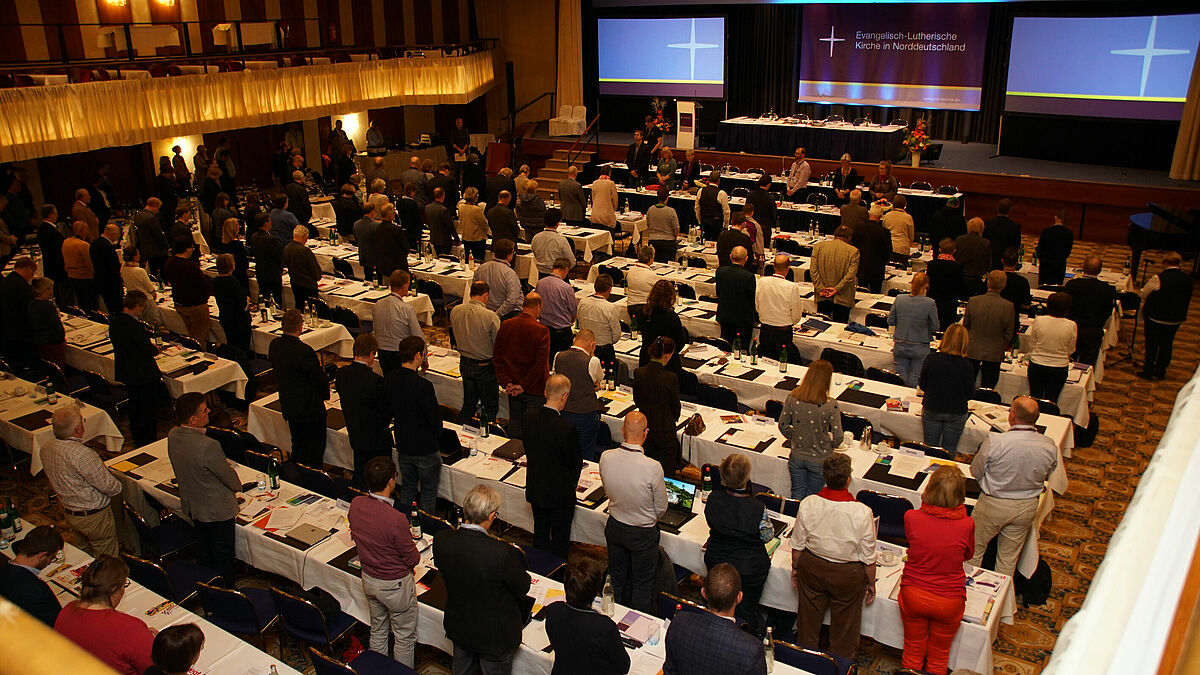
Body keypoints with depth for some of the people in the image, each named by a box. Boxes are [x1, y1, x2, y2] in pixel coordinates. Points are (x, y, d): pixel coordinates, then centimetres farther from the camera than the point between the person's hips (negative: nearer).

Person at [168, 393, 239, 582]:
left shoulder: (172, 435, -11)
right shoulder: (208, 446, -35)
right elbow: (230, 479, -21)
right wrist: (237, 486, 1)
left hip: (192, 507, 8)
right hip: (217, 510, -7)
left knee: (204, 553, 26)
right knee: (223, 556, 14)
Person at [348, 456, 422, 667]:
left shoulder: (355, 505, -15)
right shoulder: (396, 519, -35)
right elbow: (413, 559, -21)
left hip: (368, 578, 7)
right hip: (395, 584, -7)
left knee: (378, 630, 28)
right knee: (405, 637, 17)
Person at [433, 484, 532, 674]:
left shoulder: (441, 540, -24)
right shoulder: (503, 552, -37)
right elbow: (522, 588, -20)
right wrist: (517, 556, -3)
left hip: (458, 628, 4)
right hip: (494, 634, -4)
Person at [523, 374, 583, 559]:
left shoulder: (529, 416, -12)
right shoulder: (566, 428, -29)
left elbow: (528, 449, 2)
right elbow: (575, 462, -15)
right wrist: (571, 482, 6)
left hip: (535, 489, 6)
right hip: (560, 493, -5)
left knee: (540, 536, 23)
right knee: (560, 539, 15)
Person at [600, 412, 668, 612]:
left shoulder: (606, 458, -21)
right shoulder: (653, 467, -32)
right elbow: (661, 507, -16)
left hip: (614, 528, 4)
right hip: (643, 534, -4)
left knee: (617, 578, 26)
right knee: (642, 584, 19)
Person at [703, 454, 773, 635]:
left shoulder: (713, 498, -20)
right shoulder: (757, 508, -29)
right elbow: (767, 536, -10)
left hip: (716, 562, 4)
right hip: (749, 568, -3)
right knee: (747, 611, 20)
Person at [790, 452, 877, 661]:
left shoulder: (808, 504, -19)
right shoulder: (862, 512, -26)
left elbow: (797, 544, -6)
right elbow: (868, 556, -14)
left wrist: (795, 567, 12)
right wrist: (871, 583, 3)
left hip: (812, 567, 3)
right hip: (848, 574, -2)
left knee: (808, 620, 24)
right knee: (844, 626, 21)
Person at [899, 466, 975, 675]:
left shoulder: (911, 517, -21)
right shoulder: (966, 524, -22)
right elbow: (968, 555, -1)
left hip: (913, 595, 1)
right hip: (949, 601, -1)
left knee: (913, 651, 25)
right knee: (938, 657, 25)